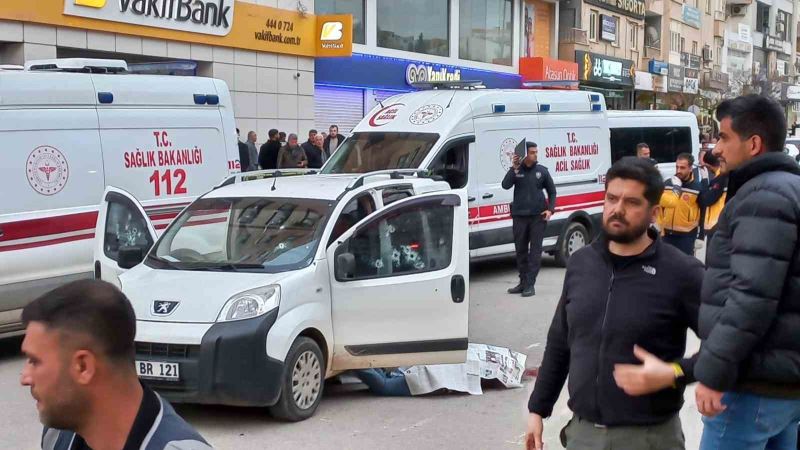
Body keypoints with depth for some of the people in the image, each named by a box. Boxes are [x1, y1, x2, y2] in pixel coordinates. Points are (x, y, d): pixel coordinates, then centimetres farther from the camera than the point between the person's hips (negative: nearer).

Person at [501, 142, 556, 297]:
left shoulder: (542, 171, 4)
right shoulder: (516, 171, 4)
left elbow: (552, 191, 12)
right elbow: (505, 185, -12)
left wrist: (550, 209, -1)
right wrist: (514, 168, -16)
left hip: (538, 216, -1)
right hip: (519, 216, 1)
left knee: (535, 251, -4)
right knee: (520, 250, 9)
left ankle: (530, 284, -2)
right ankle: (523, 282, 20)